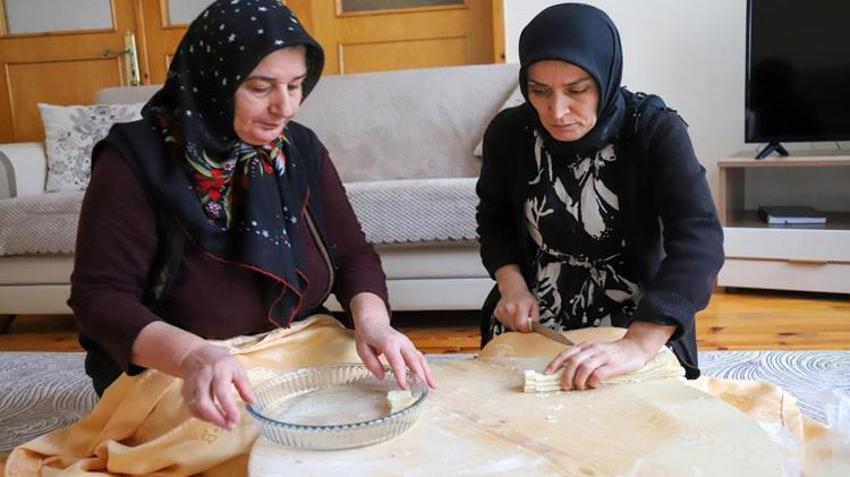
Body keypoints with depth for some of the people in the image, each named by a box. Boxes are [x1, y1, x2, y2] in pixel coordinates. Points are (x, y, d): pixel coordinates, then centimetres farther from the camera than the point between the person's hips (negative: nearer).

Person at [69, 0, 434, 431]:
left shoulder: (301, 149, 0)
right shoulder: (136, 161, -14)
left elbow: (351, 253, 1)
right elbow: (99, 297, -17)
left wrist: (371, 320, -21)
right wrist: (191, 355, -35)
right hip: (175, 387, -3)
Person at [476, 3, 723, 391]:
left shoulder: (656, 131, -19)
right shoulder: (508, 132, -8)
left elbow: (698, 241, -30)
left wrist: (638, 345, -43)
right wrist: (511, 285, -9)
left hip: (635, 323, -2)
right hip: (533, 323, 2)